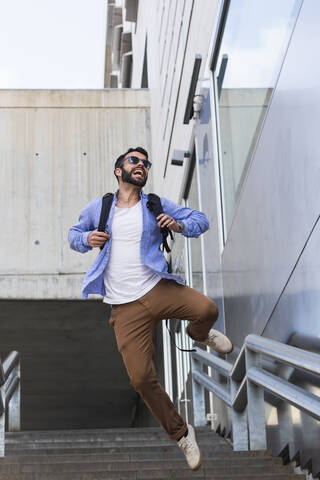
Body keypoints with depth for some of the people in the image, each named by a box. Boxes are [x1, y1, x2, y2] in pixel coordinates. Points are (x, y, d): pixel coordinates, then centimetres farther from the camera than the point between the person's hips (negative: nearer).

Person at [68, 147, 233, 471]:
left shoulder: (157, 206, 8)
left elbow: (201, 220, 12)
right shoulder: (97, 208, 9)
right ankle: (180, 433, 15)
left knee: (207, 309, -29)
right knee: (141, 378, -7)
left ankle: (199, 334, 11)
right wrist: (87, 239, -2)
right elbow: (74, 234, 22)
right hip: (126, 308, 0)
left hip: (158, 289, 0)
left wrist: (179, 225, -10)